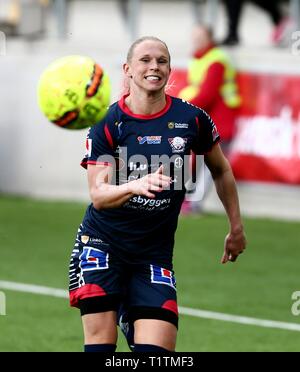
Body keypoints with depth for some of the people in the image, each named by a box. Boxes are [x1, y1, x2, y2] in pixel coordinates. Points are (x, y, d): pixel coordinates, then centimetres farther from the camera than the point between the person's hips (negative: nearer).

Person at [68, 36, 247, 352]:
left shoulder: (192, 119, -2)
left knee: (158, 348, -12)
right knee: (100, 339, -11)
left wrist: (236, 228, 18)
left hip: (155, 253, 2)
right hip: (102, 243, -2)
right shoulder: (108, 124, -8)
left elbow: (221, 171, 15)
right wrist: (136, 186, -34)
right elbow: (97, 193, -15)